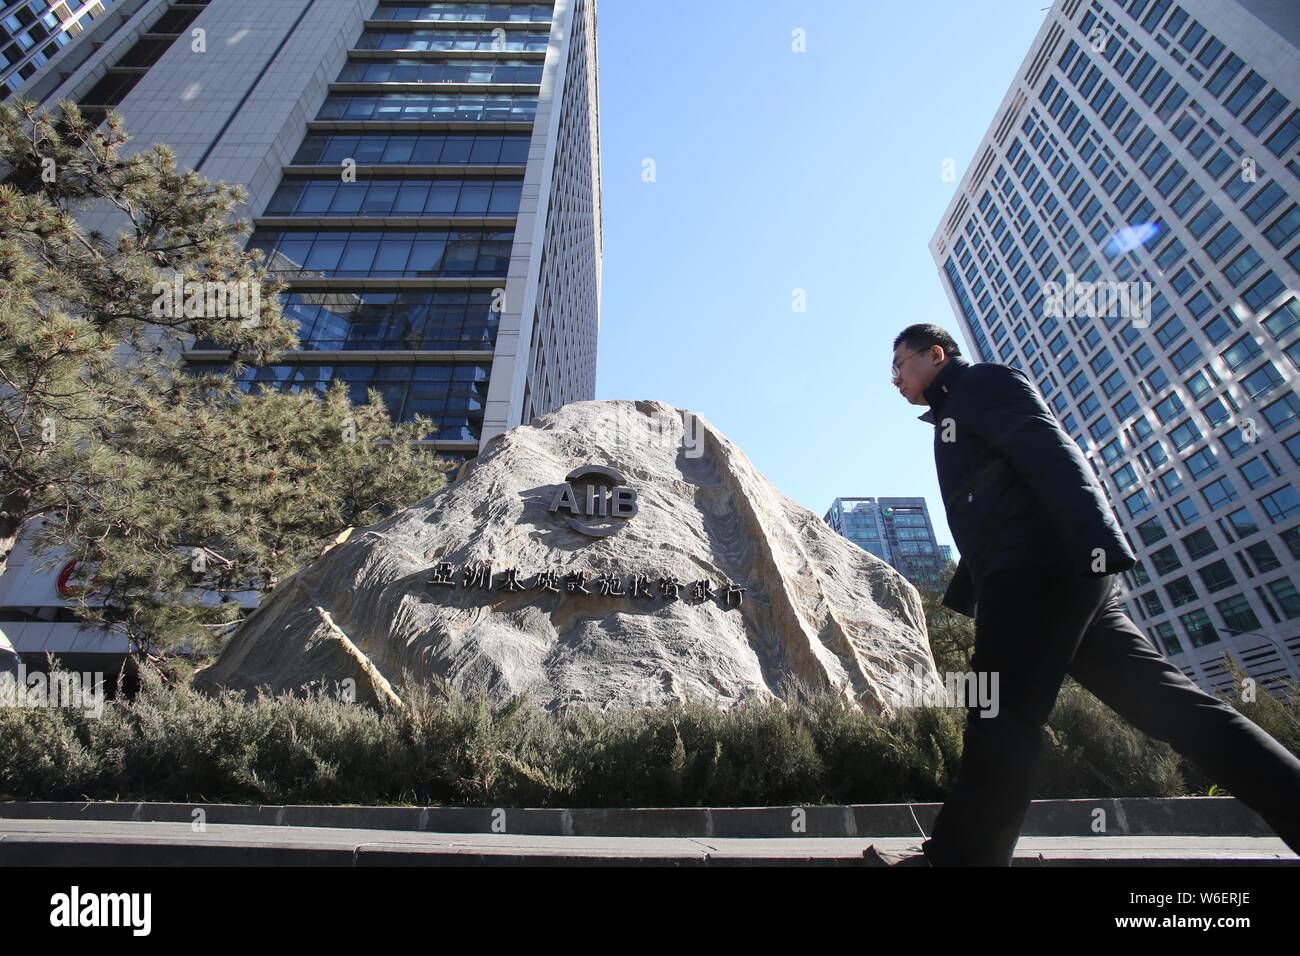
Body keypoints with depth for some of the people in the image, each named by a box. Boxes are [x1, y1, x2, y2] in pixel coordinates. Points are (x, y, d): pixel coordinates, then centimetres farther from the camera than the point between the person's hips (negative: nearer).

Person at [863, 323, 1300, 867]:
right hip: (1039, 577, 10)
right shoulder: (954, 419, 32)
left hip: (1043, 567, -10)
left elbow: (1052, 452, -13)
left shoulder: (983, 381, 5)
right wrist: (961, 598, 27)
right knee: (1164, 701, 5)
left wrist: (1095, 540, -27)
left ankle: (955, 857, -2)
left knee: (1001, 716, -9)